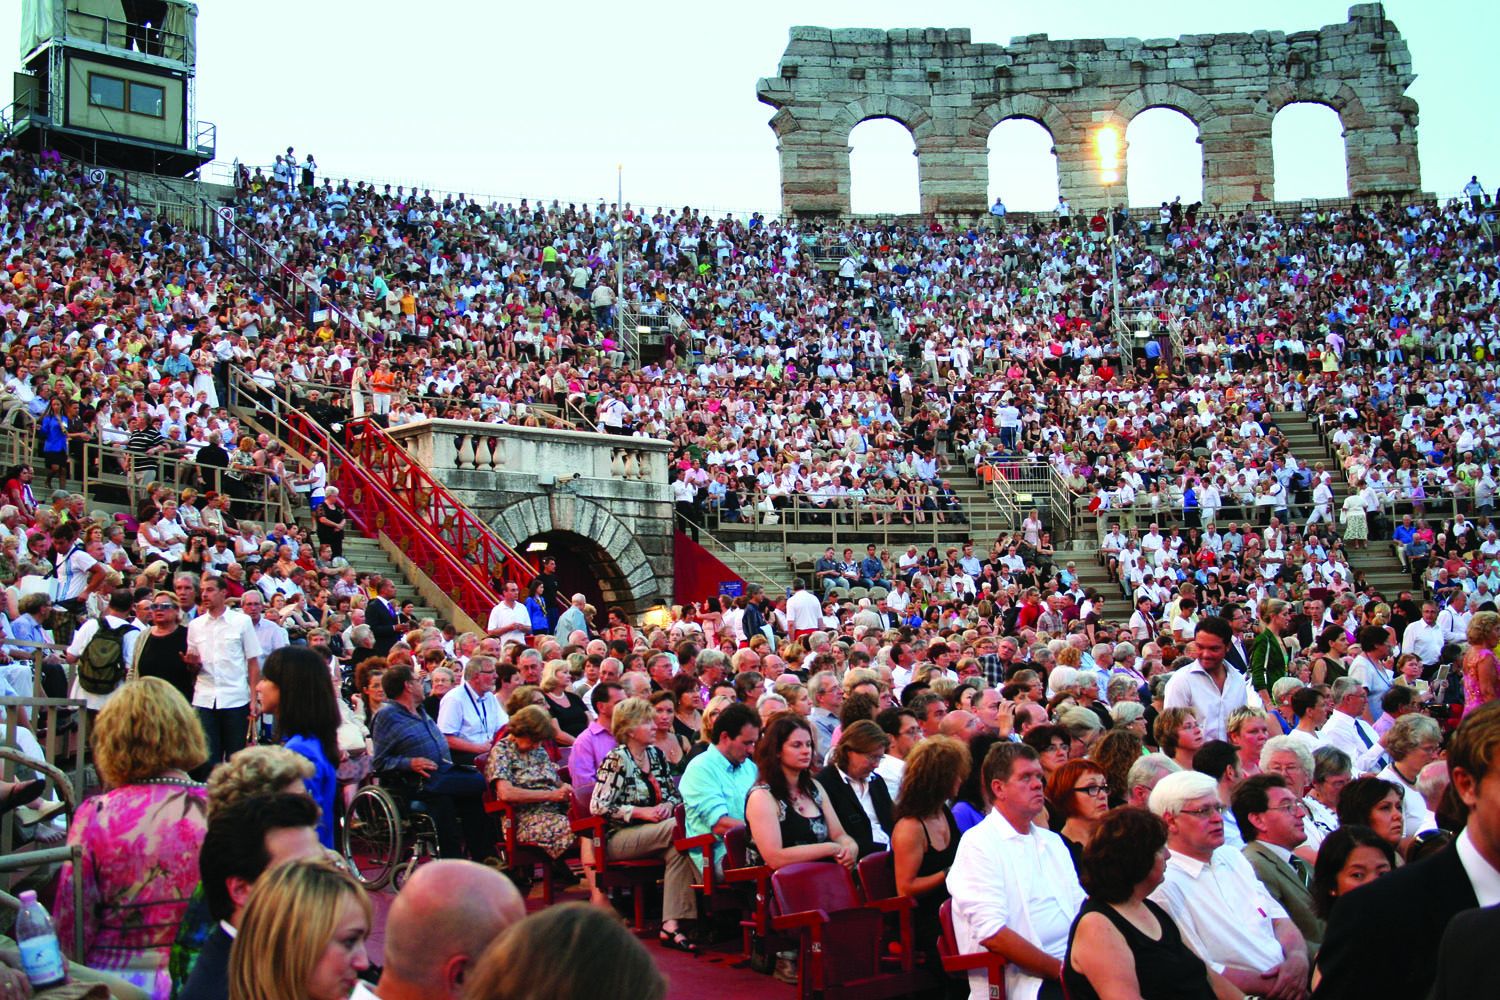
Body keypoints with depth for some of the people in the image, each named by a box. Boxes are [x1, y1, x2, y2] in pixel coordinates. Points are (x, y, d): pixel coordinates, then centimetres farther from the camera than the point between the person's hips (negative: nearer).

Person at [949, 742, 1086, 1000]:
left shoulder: (1052, 841, 22)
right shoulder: (978, 843, -4)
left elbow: (1083, 909, 15)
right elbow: (992, 933, -14)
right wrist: (1061, 969, -15)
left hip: (1068, 967, 7)